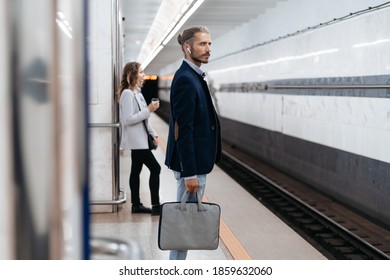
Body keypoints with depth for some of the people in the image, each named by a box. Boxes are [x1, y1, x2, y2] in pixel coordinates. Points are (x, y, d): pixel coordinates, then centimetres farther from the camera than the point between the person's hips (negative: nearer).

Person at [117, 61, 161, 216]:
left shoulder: (137, 92, 13)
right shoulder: (127, 94, -16)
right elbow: (128, 119, -22)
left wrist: (153, 133, 13)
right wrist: (149, 110, -21)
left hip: (140, 139, 9)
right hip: (136, 140, -9)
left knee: (136, 170, 12)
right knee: (155, 168, -9)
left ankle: (136, 204, 19)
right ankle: (156, 206, -6)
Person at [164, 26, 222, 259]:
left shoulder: (194, 77, 13)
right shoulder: (186, 79, -18)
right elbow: (182, 130, -22)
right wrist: (189, 173, -24)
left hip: (195, 161, 10)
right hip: (191, 163, -10)